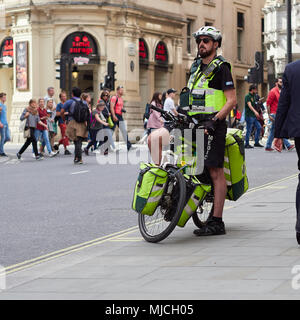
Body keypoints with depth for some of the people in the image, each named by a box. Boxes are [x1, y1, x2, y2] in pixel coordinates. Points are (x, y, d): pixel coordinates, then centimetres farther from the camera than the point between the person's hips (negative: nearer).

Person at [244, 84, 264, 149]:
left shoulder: (254, 96, 16)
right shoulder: (248, 96, -11)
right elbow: (249, 105, -25)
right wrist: (255, 111, -40)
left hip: (254, 116, 9)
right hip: (249, 116, -9)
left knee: (259, 127, 7)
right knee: (249, 130, -6)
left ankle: (256, 142, 14)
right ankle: (246, 144, 0)